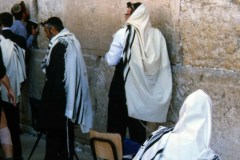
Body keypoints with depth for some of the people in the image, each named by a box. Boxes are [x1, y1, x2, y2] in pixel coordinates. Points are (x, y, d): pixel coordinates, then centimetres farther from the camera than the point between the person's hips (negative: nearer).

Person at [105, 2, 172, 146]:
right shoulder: (156, 34, -1)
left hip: (124, 86, -4)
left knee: (117, 126, 9)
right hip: (144, 88, 4)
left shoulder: (123, 33, -11)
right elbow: (164, 64, -1)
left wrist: (107, 55, 14)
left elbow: (111, 61, -6)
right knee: (138, 129, 13)